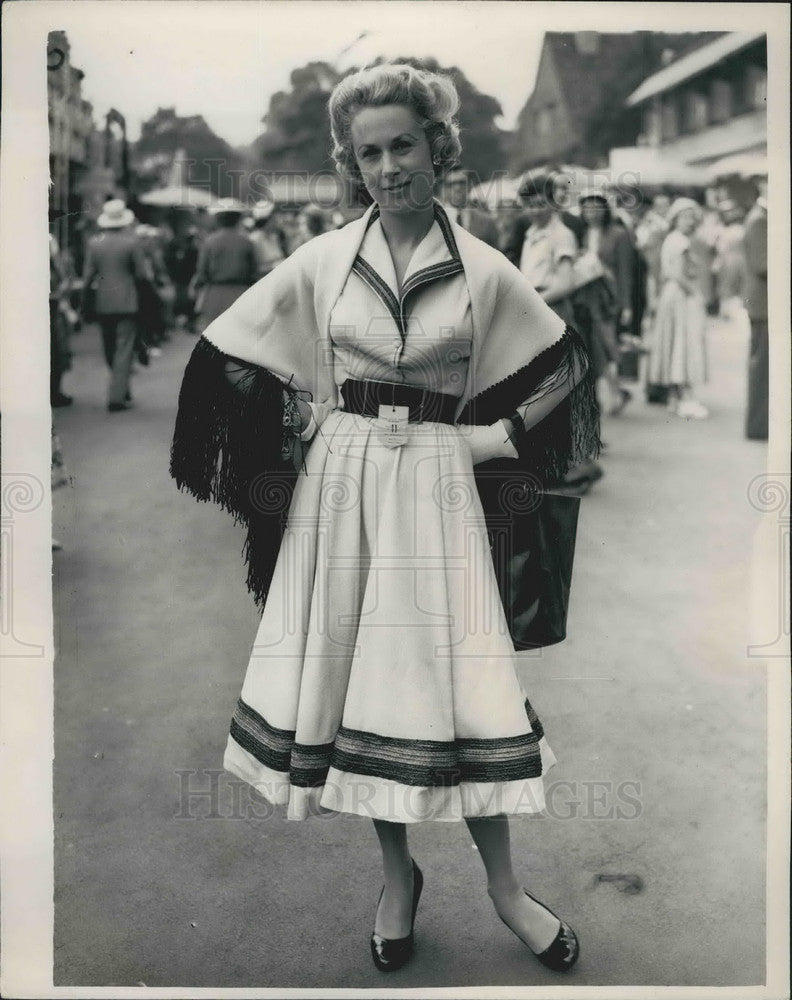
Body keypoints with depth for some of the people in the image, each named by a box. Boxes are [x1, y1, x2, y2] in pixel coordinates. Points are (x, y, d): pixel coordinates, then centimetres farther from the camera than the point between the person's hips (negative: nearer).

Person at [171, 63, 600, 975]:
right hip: (339, 481, 2)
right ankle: (397, 873, 23)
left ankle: (503, 886, 14)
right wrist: (295, 436, 4)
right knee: (351, 675, 5)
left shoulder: (483, 271, 1)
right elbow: (234, 356, 9)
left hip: (433, 482, -1)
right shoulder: (322, 260, 3)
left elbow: (561, 368, 12)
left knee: (458, 680, -3)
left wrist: (494, 437, 2)